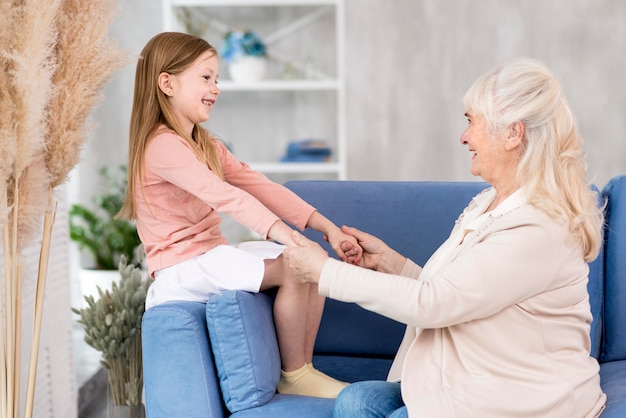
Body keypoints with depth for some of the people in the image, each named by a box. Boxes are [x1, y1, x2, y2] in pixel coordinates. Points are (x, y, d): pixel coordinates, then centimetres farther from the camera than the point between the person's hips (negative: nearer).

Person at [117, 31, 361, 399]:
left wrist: (328, 227, -6)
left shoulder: (208, 147, 15)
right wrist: (281, 233, -41)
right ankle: (293, 376, -6)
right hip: (183, 268, -10)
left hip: (213, 255, 10)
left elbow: (259, 186, 4)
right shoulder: (162, 145, -17)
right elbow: (222, 195, -31)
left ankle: (303, 369, 5)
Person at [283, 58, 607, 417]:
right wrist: (387, 259, 1)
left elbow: (430, 303, -22)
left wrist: (324, 272, -13)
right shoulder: (491, 203, 10)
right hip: (478, 384, 8)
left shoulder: (538, 229, -22)